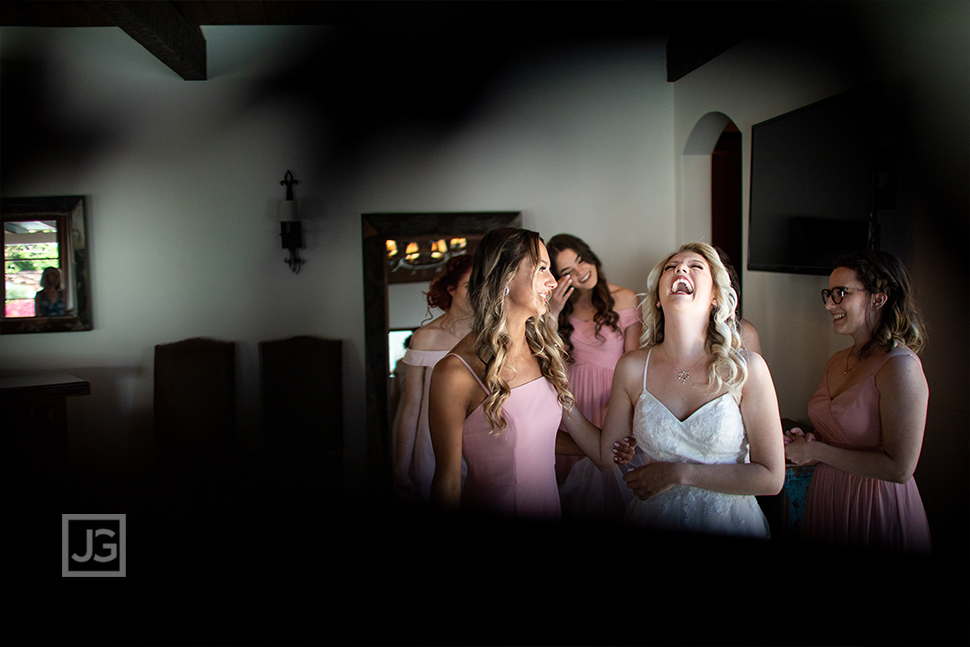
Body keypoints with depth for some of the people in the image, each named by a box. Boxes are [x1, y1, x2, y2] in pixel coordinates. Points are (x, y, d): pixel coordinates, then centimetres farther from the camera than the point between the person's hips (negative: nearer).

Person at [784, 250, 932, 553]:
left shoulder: (900, 366, -19)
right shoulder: (836, 361, 5)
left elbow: (899, 469, -23)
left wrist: (815, 451, -19)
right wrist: (806, 443, -3)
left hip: (876, 508, -7)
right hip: (825, 495, 7)